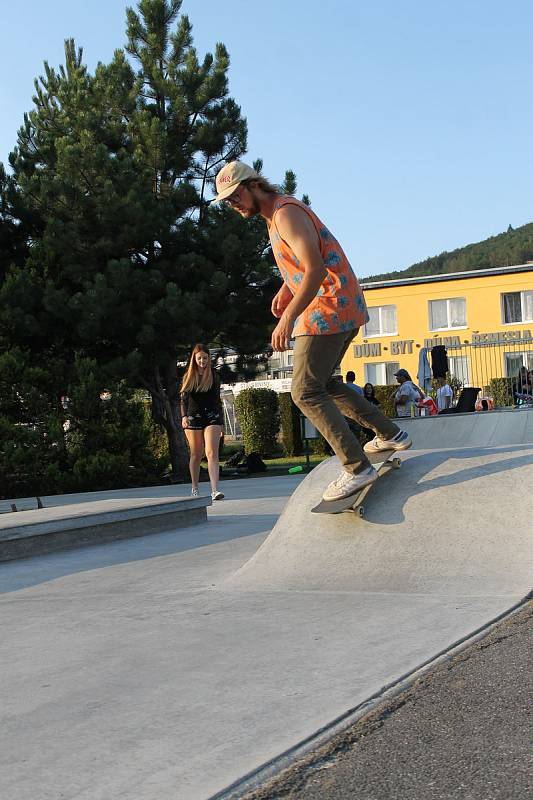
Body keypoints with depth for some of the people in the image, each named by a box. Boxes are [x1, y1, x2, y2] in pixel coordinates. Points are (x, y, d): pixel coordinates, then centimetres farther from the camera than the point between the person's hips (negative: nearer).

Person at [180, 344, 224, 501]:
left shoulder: (214, 376, 9)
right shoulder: (188, 377, 6)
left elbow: (217, 399, 15)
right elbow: (183, 398, -1)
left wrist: (221, 422, 15)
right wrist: (184, 416, -18)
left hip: (212, 417, 0)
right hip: (193, 417, 0)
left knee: (212, 453, -13)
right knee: (196, 454, 7)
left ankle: (215, 490, -21)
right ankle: (194, 489, 20)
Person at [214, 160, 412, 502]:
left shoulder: (287, 213, -15)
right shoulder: (275, 215, 17)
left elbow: (316, 269, -25)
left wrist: (289, 317, -31)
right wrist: (285, 290, 15)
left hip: (328, 309, -10)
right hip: (346, 308, 10)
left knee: (306, 393, -10)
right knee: (323, 383, 21)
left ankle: (357, 467, -11)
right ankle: (390, 434, 25)